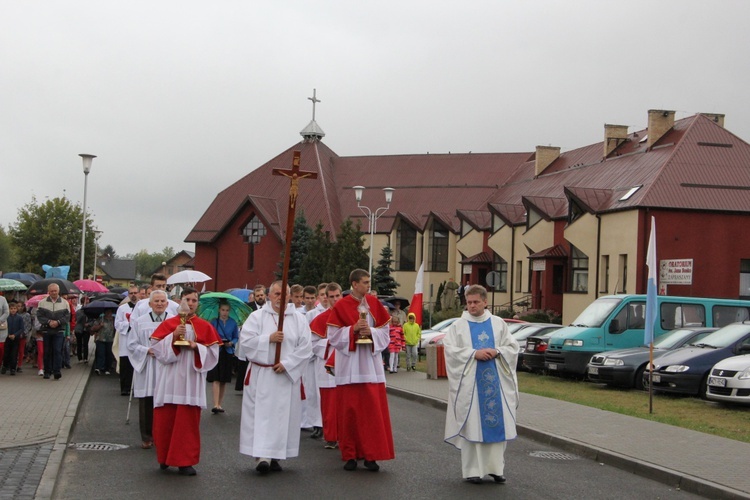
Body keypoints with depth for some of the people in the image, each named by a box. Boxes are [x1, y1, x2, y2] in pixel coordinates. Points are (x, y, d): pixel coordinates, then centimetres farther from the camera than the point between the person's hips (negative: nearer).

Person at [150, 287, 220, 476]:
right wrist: (173, 337, -14)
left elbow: (213, 352, 3)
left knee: (188, 422, -2)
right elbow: (156, 347, -1)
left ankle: (185, 461, 4)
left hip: (191, 381, -1)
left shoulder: (204, 327, 7)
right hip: (169, 381, 1)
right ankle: (164, 457, 20)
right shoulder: (168, 324, 7)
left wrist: (196, 347, -13)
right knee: (165, 420, 4)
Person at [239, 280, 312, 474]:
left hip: (288, 375, 2)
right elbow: (245, 340, -7)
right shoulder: (257, 316, 3)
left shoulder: (299, 320, 5)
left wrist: (287, 364, -11)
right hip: (260, 376, -1)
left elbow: (304, 348, -1)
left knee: (284, 415, 2)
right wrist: (269, 338, -15)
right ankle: (261, 456, -8)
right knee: (261, 414, -6)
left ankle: (276, 455, 10)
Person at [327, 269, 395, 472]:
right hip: (349, 366, -2)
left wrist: (371, 332, -10)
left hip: (371, 364, 2)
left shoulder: (374, 303, 7)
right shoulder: (341, 306, -2)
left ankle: (370, 455, 5)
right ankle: (350, 455, 9)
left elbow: (385, 332, 9)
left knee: (373, 410, -1)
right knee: (350, 411, 0)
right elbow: (333, 335, -3)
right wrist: (353, 329, -15)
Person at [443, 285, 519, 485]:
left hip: (495, 381, 2)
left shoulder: (498, 323, 10)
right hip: (469, 382, -2)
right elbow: (450, 350, -6)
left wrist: (497, 351, -11)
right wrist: (474, 354, -16)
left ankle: (496, 467, 9)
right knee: (471, 425, -3)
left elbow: (513, 346, 8)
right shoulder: (458, 326, 4)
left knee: (496, 422, 1)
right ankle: (472, 470, 2)